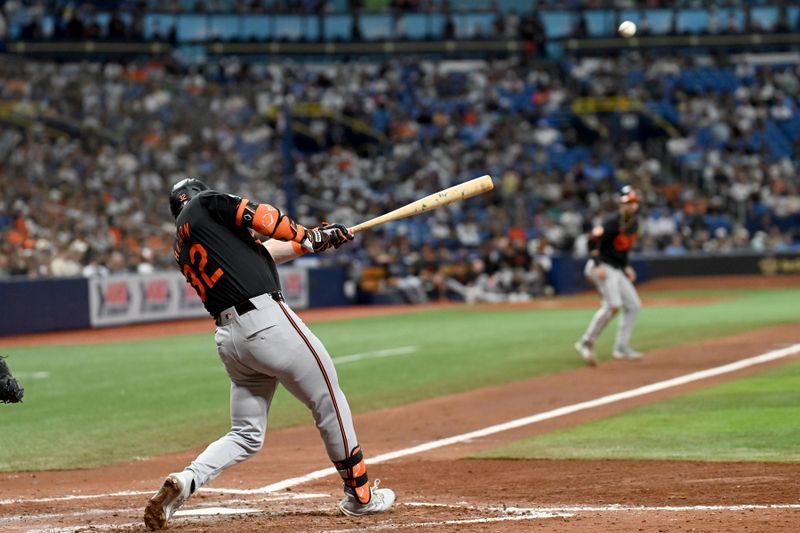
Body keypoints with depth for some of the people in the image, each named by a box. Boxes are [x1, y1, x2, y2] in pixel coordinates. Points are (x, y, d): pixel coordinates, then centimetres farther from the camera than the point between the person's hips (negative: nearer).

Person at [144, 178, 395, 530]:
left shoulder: (182, 251, 24)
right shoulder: (204, 204, 4)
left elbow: (261, 251, 25)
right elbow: (262, 218, -2)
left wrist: (313, 242, 26)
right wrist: (308, 236, 16)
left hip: (229, 339, 7)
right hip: (267, 321, -7)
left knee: (245, 436, 13)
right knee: (328, 402, 9)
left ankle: (185, 481, -10)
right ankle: (359, 495, 18)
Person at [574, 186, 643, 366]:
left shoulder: (634, 224, 10)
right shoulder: (613, 222, -17)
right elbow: (593, 240, -22)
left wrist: (626, 266, 15)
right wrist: (598, 265, -29)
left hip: (617, 270, 10)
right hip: (603, 268, -10)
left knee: (633, 305, 8)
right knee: (613, 304, -25)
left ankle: (622, 348, 13)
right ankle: (586, 343, -20)